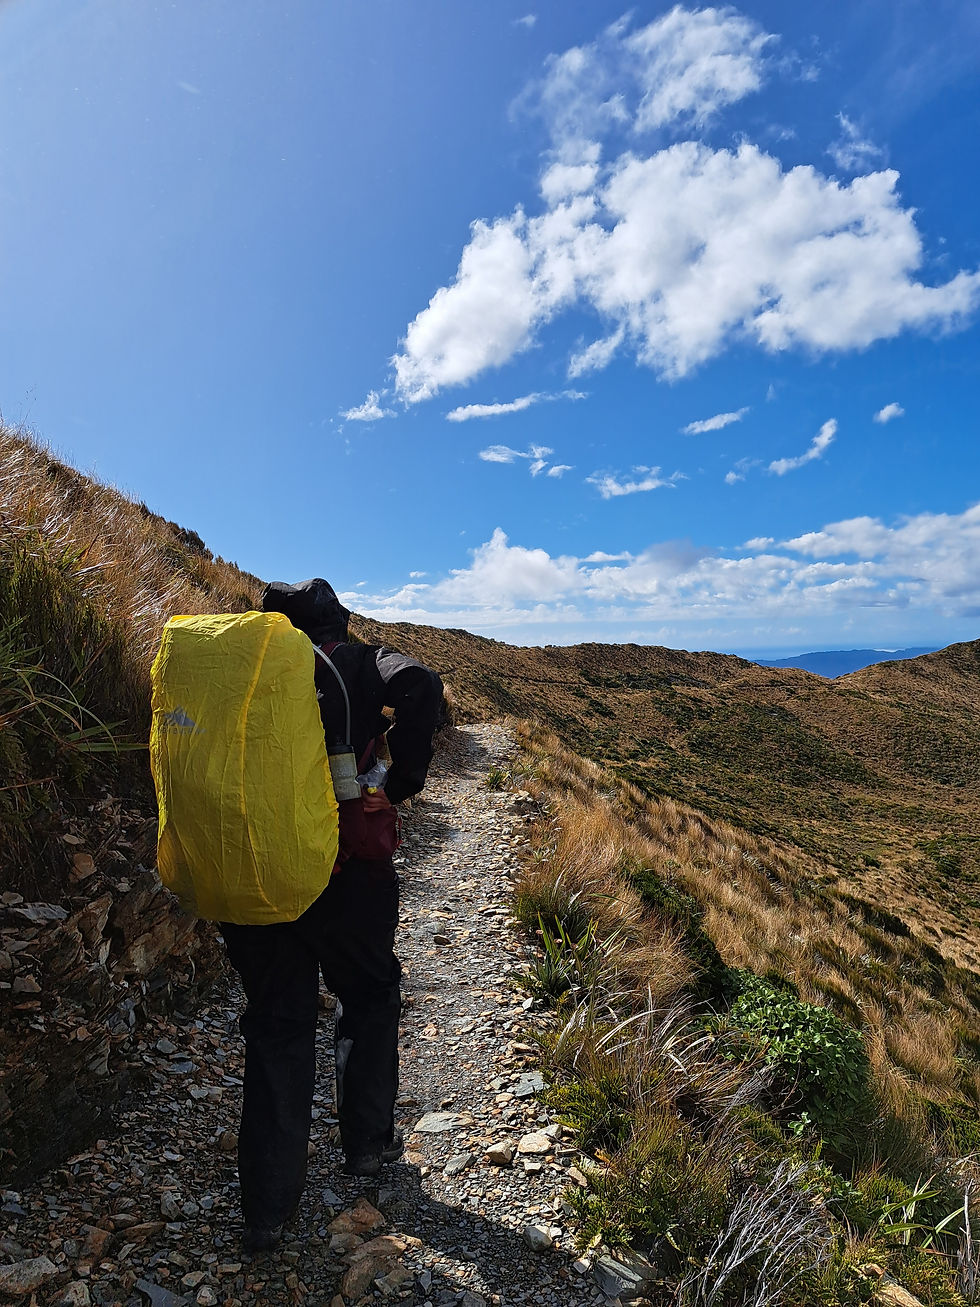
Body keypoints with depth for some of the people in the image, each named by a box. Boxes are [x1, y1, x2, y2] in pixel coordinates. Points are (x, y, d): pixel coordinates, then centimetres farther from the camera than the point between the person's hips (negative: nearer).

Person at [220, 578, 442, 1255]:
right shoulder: (361, 662, -3)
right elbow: (419, 686, -23)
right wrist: (400, 784, -15)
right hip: (345, 872, -3)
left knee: (276, 1024, 17)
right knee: (371, 997, 23)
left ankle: (268, 1207, 25)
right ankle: (369, 1142, 38)